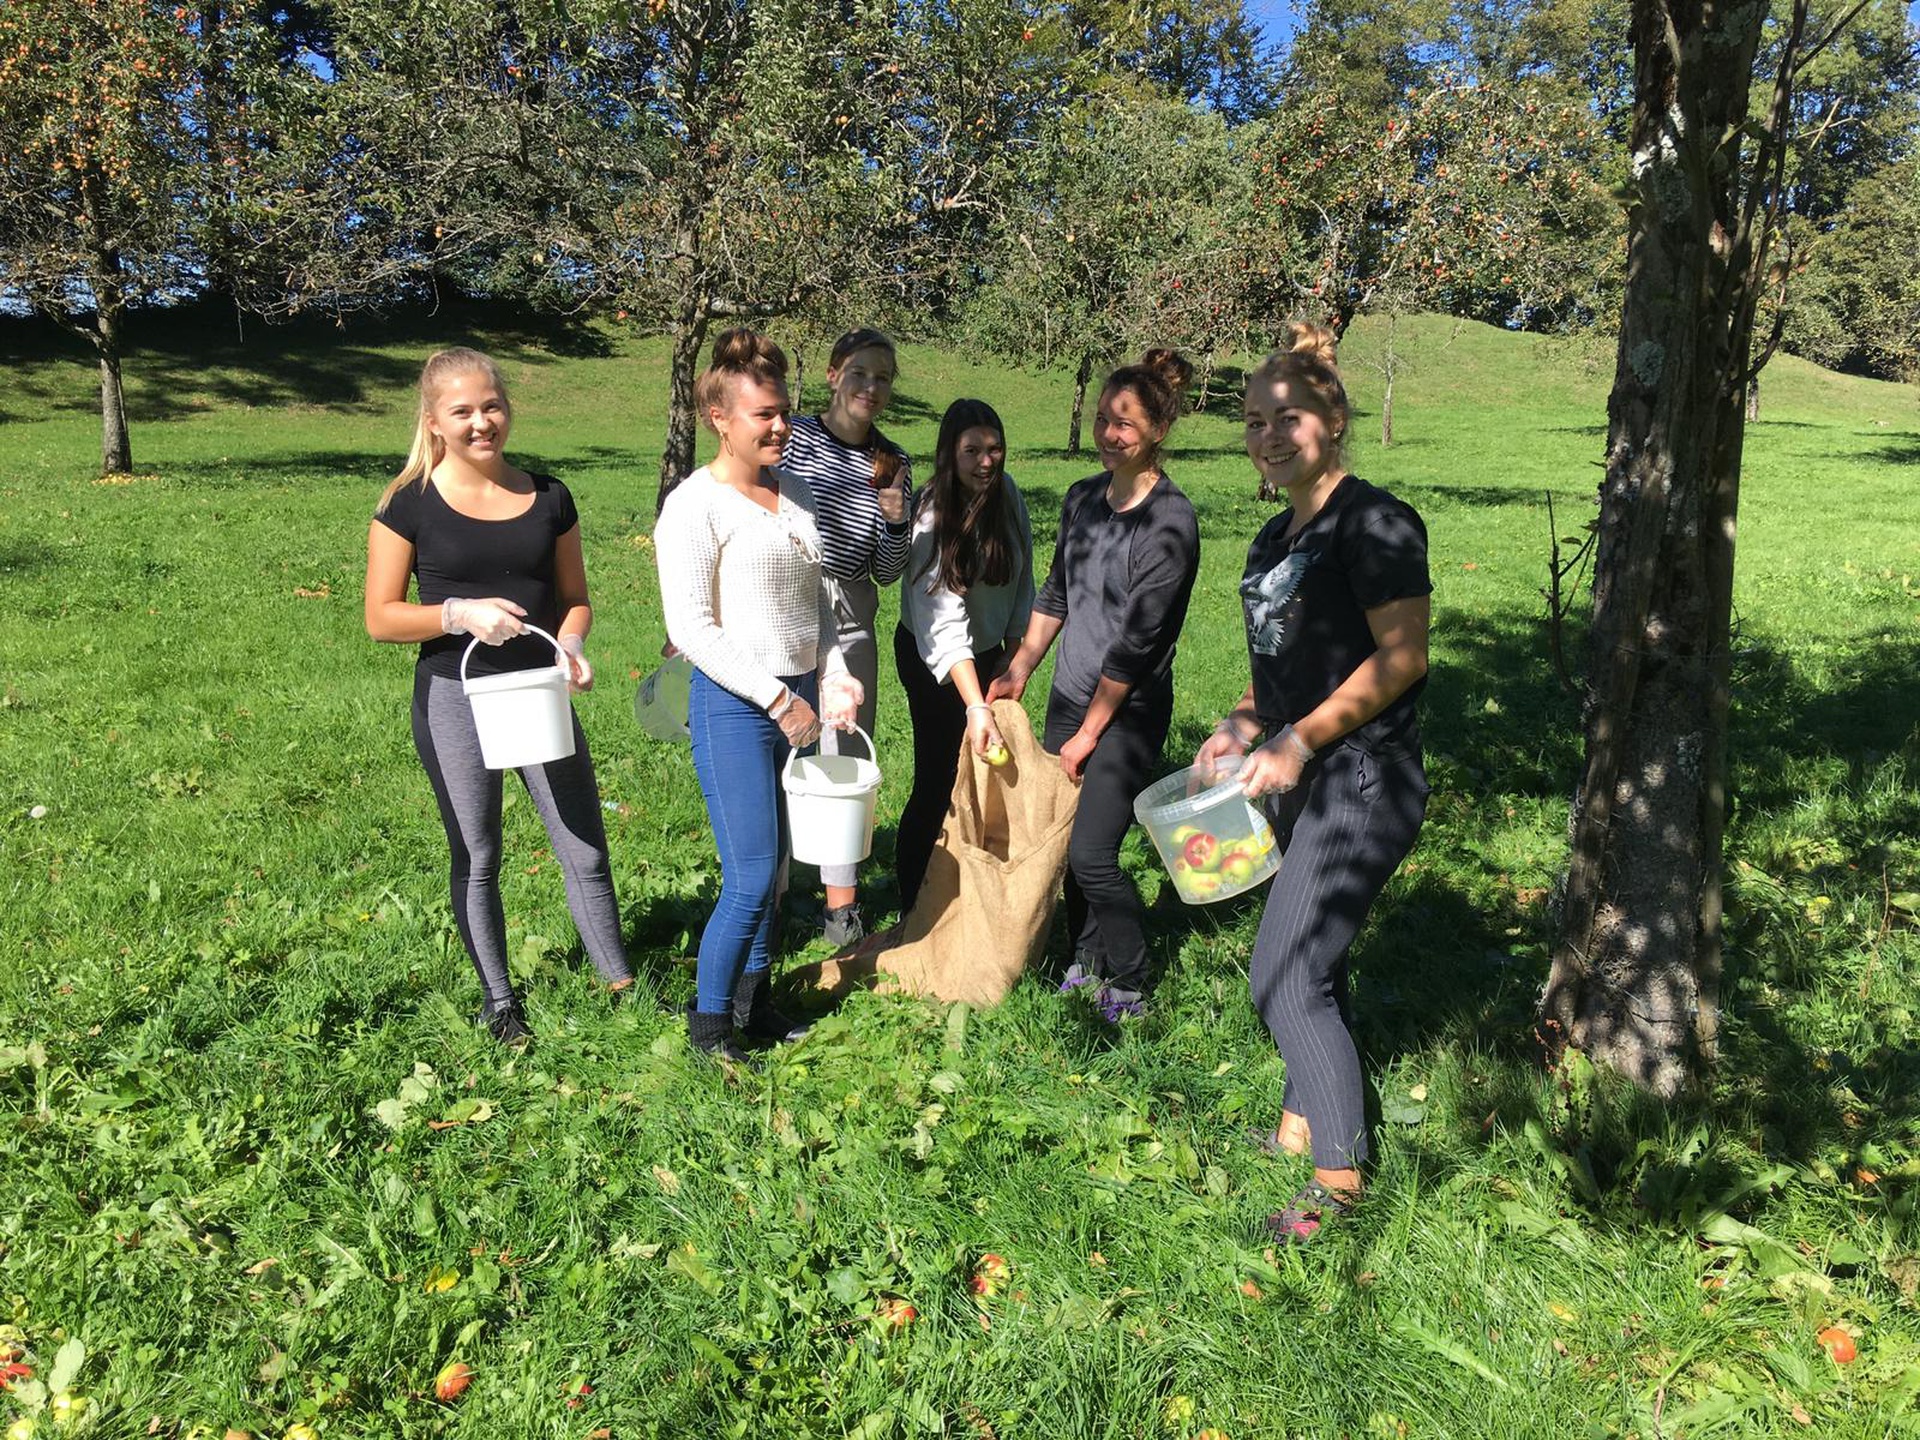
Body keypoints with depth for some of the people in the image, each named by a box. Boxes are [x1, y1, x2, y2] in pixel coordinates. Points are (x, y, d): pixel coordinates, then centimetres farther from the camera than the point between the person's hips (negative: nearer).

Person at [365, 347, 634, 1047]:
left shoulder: (549, 497, 3)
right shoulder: (411, 504, -6)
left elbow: (574, 598, 10)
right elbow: (381, 616, -5)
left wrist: (570, 644, -11)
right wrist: (461, 614, -20)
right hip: (455, 700, -2)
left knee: (586, 851, 5)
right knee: (476, 859, 12)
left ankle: (621, 983, 22)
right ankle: (497, 999, 30)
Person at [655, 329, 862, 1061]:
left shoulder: (793, 491, 11)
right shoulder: (694, 505, -10)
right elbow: (691, 629, -15)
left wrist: (833, 675, 3)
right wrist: (776, 699, -16)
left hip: (799, 697, 7)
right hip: (735, 704, -7)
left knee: (776, 865, 13)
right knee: (751, 877, -5)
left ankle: (751, 994, 31)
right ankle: (708, 1019, 15)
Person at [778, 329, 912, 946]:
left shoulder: (893, 465, 6)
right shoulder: (793, 438, -6)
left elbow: (887, 573, 9)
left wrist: (895, 521, -10)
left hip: (849, 626, 3)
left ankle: (841, 899, 21)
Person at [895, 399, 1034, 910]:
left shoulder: (1007, 492, -8)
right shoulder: (932, 517, -26)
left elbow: (1022, 581, 4)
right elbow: (943, 623, -36)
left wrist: (1012, 656, 5)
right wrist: (975, 705, -45)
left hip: (987, 653, 6)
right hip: (932, 660, -5)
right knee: (939, 780, -3)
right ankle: (914, 907, 11)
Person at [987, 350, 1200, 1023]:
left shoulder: (1170, 521, -17)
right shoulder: (1083, 498, 5)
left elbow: (1137, 638, -17)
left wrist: (1090, 732, -13)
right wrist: (1021, 668, 9)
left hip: (1128, 710, -7)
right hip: (1069, 695, 7)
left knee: (1091, 852, -9)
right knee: (1065, 838, 11)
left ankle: (1131, 989, 12)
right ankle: (1087, 962, 31)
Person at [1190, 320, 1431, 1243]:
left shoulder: (1373, 523, -13)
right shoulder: (1276, 537, 14)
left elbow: (1401, 658, -19)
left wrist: (1299, 741, -21)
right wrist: (1243, 725, 4)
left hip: (1362, 781, -9)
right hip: (1302, 783, 9)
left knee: (1283, 979, -9)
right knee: (1311, 968, 17)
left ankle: (1342, 1181, 5)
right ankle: (1300, 1126, 32)